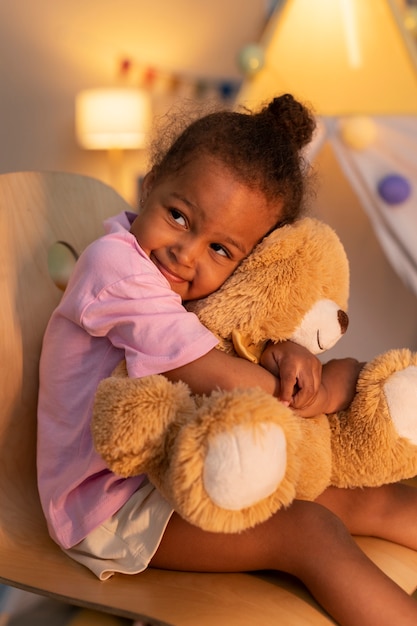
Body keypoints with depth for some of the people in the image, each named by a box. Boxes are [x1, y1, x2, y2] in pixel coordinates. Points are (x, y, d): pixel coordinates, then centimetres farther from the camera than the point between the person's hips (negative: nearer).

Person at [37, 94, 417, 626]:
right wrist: (328, 390, -14)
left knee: (367, 500, 4)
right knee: (310, 532, -24)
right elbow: (225, 382, -27)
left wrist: (287, 350, -16)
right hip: (114, 503, -8)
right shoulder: (117, 264, -24)